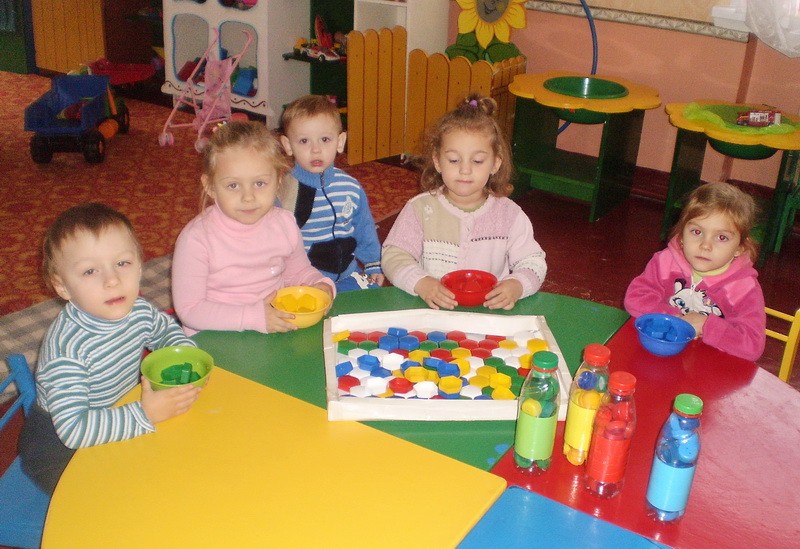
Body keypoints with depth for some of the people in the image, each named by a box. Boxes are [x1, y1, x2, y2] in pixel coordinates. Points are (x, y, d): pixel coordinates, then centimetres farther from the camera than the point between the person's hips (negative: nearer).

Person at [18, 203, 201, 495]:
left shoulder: (138, 310, -13)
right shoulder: (66, 347, -34)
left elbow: (169, 331, 11)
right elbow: (73, 428, -39)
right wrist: (145, 414, -38)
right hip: (58, 448, -6)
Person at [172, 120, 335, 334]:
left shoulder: (284, 224, 0)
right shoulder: (196, 239, -16)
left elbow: (299, 271, 20)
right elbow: (189, 310, -16)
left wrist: (321, 285, -2)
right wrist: (253, 317, -22)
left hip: (279, 331, 7)